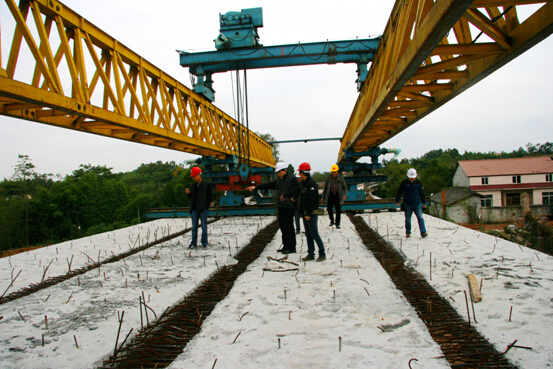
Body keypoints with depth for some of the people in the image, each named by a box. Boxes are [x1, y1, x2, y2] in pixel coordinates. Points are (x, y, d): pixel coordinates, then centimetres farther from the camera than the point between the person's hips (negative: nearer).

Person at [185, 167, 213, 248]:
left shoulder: (207, 184, -3)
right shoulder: (194, 185, 13)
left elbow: (210, 197, -3)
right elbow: (192, 197, 18)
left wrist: (206, 206, -9)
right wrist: (188, 193, -2)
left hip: (203, 210, -5)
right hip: (194, 209, 5)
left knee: (204, 227, 2)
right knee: (194, 227, 7)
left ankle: (204, 243, 12)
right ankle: (193, 243, 14)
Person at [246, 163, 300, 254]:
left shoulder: (292, 179, -7)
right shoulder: (278, 181, 17)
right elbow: (268, 185, 12)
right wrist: (255, 187, 3)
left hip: (289, 207, -8)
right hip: (280, 207, 8)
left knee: (288, 227, -8)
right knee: (282, 226, 10)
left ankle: (291, 247, -3)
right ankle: (286, 246, 18)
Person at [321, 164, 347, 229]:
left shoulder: (341, 178, -1)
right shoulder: (328, 178, 1)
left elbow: (345, 187, 2)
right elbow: (325, 188, 10)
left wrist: (345, 195, -15)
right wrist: (323, 197, 9)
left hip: (338, 196, 0)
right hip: (330, 195, 0)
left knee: (338, 210, 3)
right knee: (329, 208, -16)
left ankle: (337, 224, 15)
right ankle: (332, 221, 4)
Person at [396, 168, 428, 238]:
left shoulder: (418, 183, 3)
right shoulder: (404, 183, -1)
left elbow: (422, 193, 12)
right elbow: (399, 192, 2)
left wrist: (424, 202, 15)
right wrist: (397, 201, -5)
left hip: (417, 204, 1)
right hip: (407, 204, 0)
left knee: (420, 218, -10)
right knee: (408, 219, 5)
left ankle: (423, 232, -12)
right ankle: (408, 232, 19)